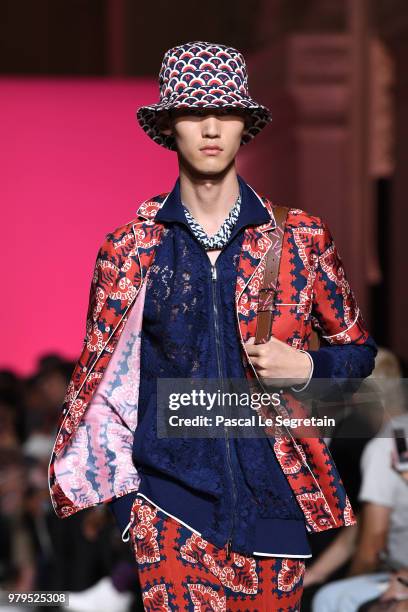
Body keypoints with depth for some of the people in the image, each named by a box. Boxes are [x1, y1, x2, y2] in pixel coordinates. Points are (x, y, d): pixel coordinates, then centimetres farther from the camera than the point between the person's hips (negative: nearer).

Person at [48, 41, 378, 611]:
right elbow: (98, 369, 12)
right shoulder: (130, 247, 4)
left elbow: (358, 350, 12)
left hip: (274, 495, 1)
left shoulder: (301, 237, 3)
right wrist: (79, 477, 7)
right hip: (170, 502, -1)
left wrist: (305, 367, -8)